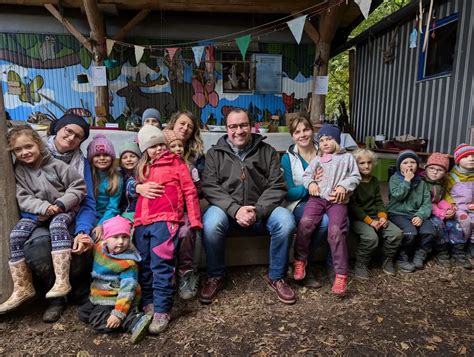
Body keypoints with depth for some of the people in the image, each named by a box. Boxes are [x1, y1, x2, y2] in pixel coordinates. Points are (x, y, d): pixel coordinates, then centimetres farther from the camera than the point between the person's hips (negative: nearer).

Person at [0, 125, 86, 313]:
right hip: (36, 212, 4)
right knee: (16, 234, -19)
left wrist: (60, 204, -19)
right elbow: (24, 199, -3)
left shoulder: (56, 164, -7)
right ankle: (22, 288, -9)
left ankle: (62, 281, -39)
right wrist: (44, 208, -22)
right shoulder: (19, 170, 4)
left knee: (57, 225, -36)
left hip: (64, 210, -4)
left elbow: (79, 186, -8)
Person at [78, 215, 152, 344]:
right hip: (99, 297, 9)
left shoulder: (128, 263, -25)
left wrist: (118, 314, -31)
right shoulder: (99, 247, -5)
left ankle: (135, 320, -25)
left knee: (98, 321, -21)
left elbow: (127, 290, -25)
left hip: (115, 299, -9)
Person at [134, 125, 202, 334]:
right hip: (142, 222, 6)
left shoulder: (176, 163, 9)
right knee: (143, 265, 7)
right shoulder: (143, 168, 25)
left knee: (161, 264, -12)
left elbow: (190, 191, 3)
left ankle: (162, 310, -6)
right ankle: (148, 303, 21)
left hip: (165, 219, -6)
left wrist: (194, 220, -3)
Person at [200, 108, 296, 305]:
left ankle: (276, 277, -1)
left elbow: (277, 186, -1)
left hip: (261, 210, 1)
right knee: (211, 223, -32)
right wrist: (235, 210, -20)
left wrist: (257, 211, -17)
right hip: (227, 209, 0)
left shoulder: (267, 151, 7)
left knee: (286, 221, -27)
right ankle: (215, 277, -4)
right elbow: (209, 187, -5)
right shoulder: (215, 153, 7)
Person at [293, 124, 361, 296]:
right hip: (317, 197, 2)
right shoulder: (317, 159, 23)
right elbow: (306, 175, 17)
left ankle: (341, 274, -13)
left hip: (338, 199, -2)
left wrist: (344, 186, -10)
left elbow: (355, 176, 9)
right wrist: (310, 183, -7)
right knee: (305, 222, -25)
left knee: (336, 231, -24)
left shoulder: (347, 157, 16)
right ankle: (300, 260, -7)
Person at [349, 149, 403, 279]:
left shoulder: (374, 180, 13)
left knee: (397, 233, -14)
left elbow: (378, 202, 14)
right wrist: (369, 221, -19)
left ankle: (387, 261, 9)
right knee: (371, 237, -32)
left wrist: (383, 216, -5)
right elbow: (352, 206, -14)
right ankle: (360, 265, -10)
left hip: (374, 216, 7)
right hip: (357, 218, -6)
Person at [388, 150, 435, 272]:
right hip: (398, 214, -4)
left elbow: (427, 203, 5)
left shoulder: (421, 182, 13)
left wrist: (420, 215, -13)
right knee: (411, 233, -30)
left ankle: (419, 257, 4)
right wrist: (407, 180, -11)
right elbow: (398, 195, -15)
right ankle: (402, 259, -4)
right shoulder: (394, 178, 2)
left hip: (416, 214, 4)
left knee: (429, 232, -23)